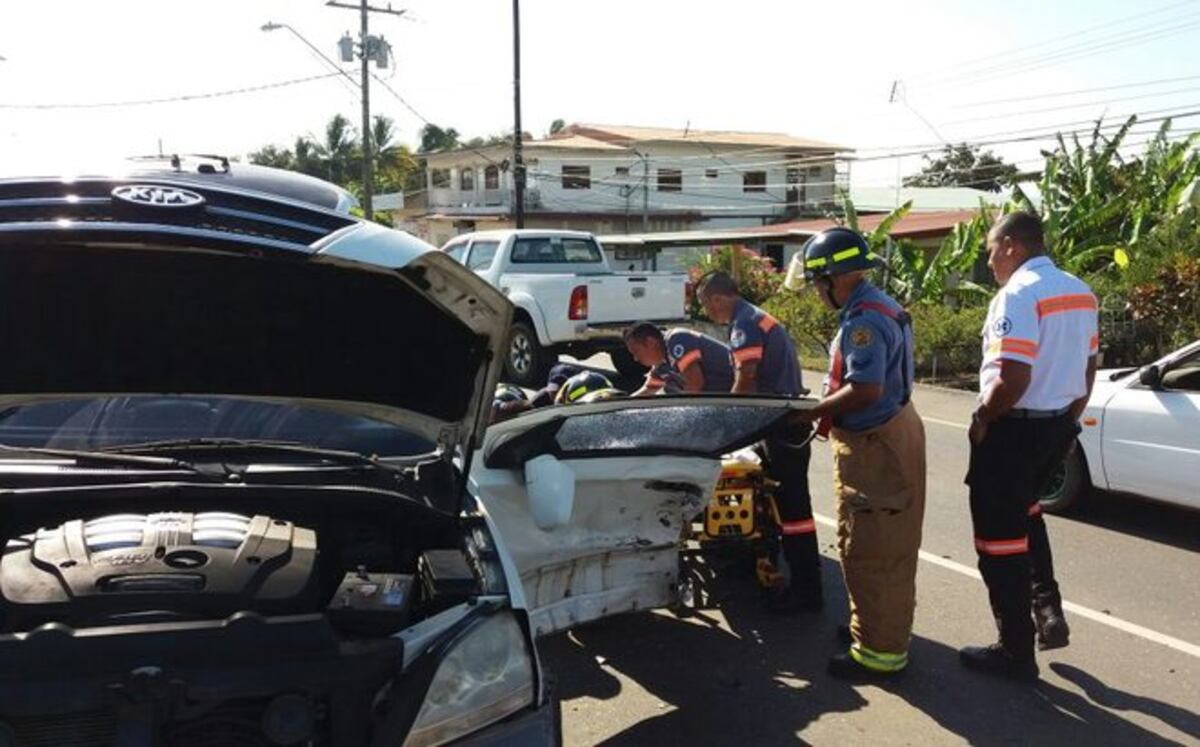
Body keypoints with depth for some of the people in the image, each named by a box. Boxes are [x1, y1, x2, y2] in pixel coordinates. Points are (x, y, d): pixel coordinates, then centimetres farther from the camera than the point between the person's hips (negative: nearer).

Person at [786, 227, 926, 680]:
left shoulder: (863, 319, -22)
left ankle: (881, 651, 7)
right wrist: (831, 412, 11)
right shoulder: (875, 307, 12)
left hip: (875, 446, -11)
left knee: (870, 551, -2)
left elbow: (865, 390, -30)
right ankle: (873, 626, 35)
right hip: (890, 430, 11)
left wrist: (814, 412, -18)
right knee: (881, 547, 21)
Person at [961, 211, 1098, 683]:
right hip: (1058, 425, 9)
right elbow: (1089, 366, 15)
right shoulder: (1081, 293, 8)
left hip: (1014, 427, -9)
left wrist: (981, 419, -12)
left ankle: (1016, 653, 13)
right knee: (1023, 511, 31)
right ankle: (1047, 606, 25)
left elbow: (1012, 379, -28)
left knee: (1000, 536, 4)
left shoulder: (1018, 295, -20)